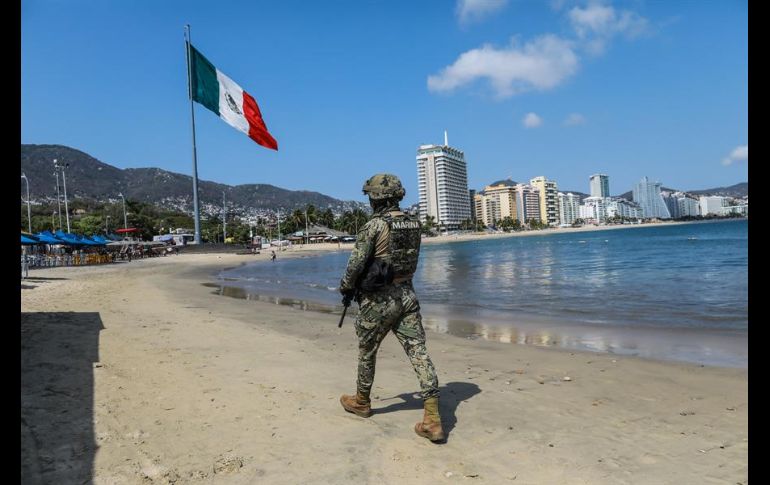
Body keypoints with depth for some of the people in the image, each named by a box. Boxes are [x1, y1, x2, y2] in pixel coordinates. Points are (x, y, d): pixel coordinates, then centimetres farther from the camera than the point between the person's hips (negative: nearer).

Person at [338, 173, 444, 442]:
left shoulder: (374, 226, -14)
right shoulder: (413, 223, 6)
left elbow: (356, 264, -12)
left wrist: (346, 289, 5)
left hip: (378, 299, -5)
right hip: (407, 295, 5)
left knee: (367, 351, 16)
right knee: (418, 351, 0)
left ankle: (361, 401, 37)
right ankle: (432, 418, -5)